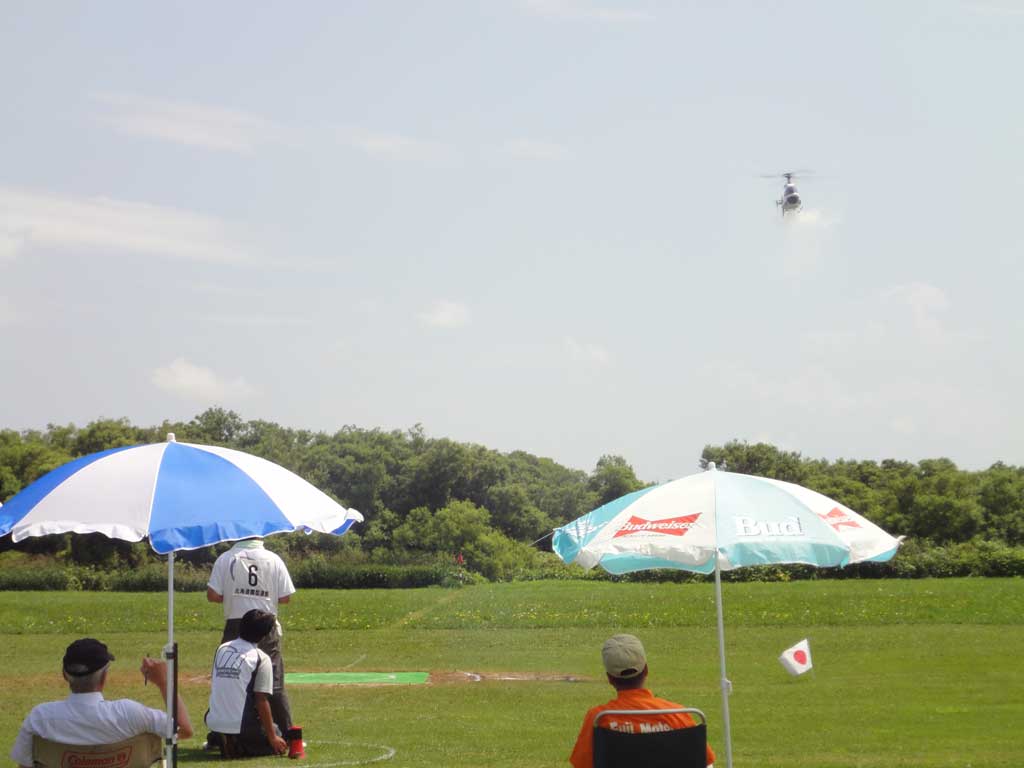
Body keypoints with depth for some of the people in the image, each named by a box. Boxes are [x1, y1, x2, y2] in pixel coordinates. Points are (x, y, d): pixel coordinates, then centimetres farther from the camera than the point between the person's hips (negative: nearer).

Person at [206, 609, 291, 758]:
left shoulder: (221, 649, 10)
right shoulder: (261, 658, -9)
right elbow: (262, 701, -11)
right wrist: (272, 738, -4)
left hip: (213, 723, 6)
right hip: (242, 727, -6)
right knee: (279, 744, 16)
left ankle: (217, 739, 7)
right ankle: (241, 748, -9)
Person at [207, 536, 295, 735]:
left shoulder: (226, 559, -2)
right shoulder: (273, 560, -1)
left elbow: (212, 595, -4)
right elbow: (285, 597, -1)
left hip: (235, 627, 0)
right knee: (275, 685, 4)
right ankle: (288, 735, 3)